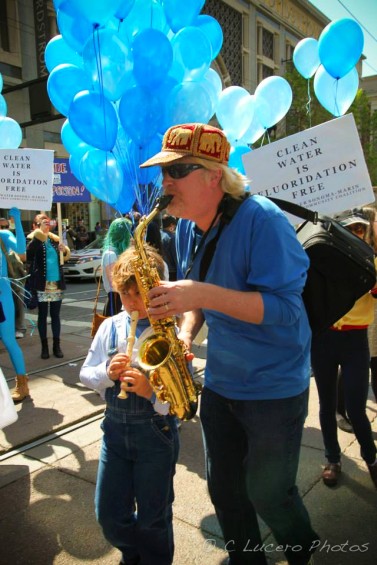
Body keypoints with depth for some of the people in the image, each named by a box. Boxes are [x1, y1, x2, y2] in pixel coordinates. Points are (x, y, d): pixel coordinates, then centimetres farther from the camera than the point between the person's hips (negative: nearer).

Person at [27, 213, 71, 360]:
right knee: (42, 315, 5)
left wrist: (64, 250, -5)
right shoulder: (33, 239, -2)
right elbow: (28, 254, -22)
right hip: (42, 284, -4)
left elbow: (64, 258, 17)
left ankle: (56, 345, 18)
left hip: (57, 283, 4)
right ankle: (44, 346, 14)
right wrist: (38, 235, -29)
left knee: (55, 315, 9)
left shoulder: (55, 239, 10)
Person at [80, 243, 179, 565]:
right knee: (109, 515, 16)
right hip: (115, 426, 5)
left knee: (153, 517, 13)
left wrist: (151, 391, -30)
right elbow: (85, 374, 6)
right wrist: (107, 372, -14)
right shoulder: (110, 327, 2)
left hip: (156, 428, -4)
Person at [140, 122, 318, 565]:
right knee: (224, 489, 18)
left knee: (268, 494, 11)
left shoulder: (261, 220, -22)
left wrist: (203, 294, -36)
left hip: (274, 387, -6)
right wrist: (185, 334, -6)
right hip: (219, 382, 7)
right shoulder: (187, 228, 1)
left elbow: (284, 306, -28)